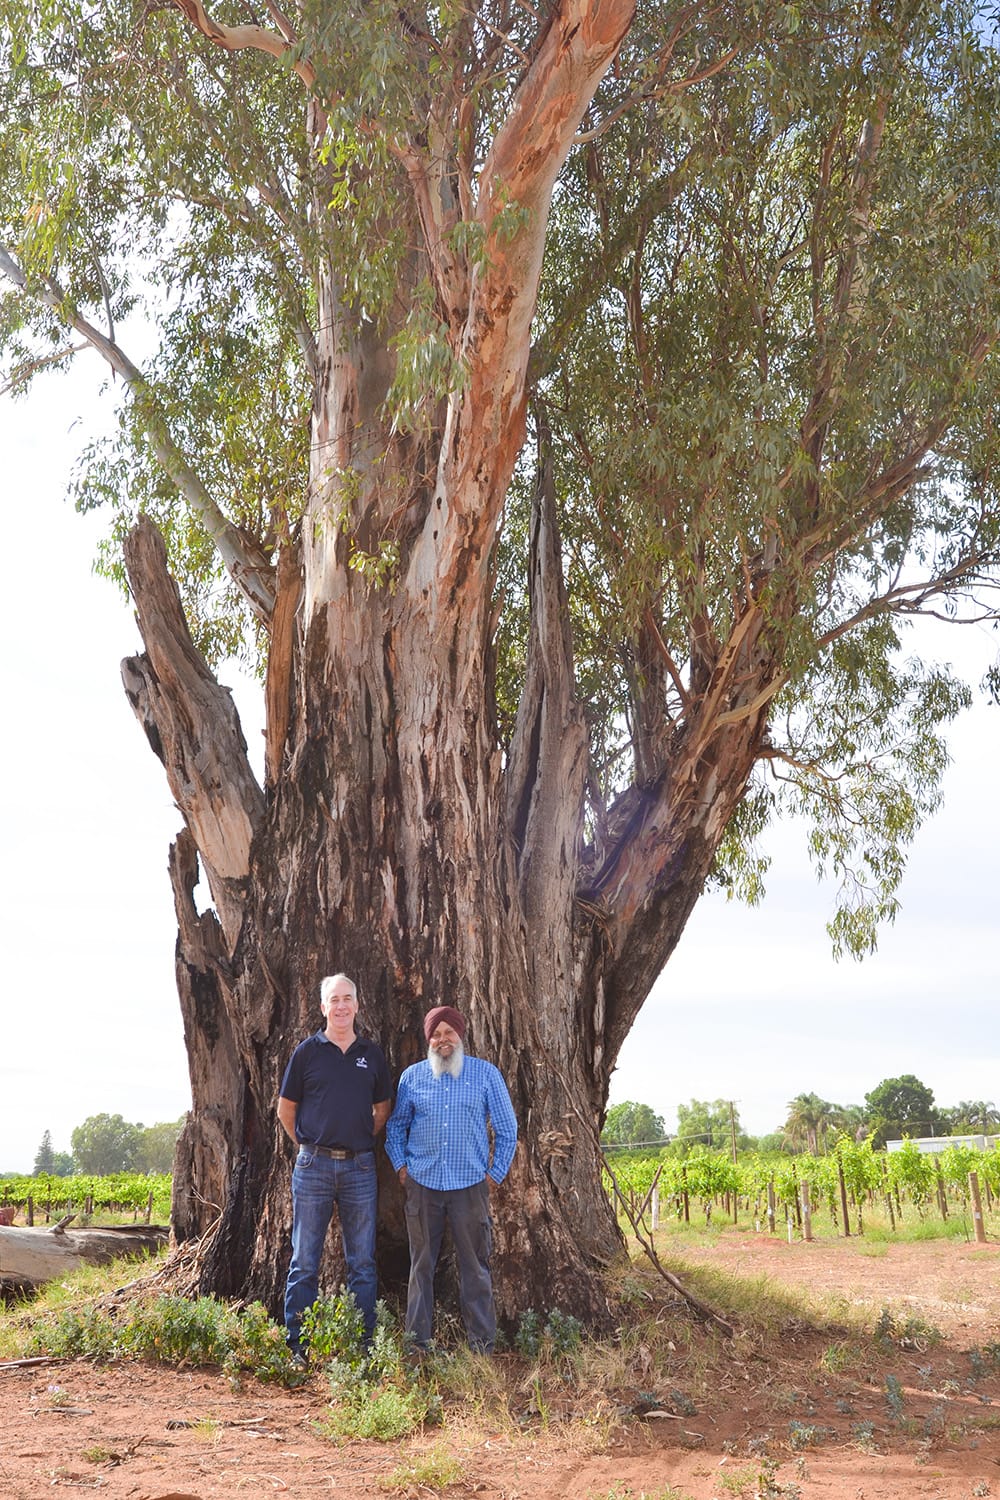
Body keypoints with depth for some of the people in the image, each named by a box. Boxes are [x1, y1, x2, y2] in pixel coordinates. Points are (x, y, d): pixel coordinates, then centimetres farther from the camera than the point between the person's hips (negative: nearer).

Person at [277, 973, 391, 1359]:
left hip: (360, 1167, 2)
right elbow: (286, 1108, 8)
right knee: (305, 1261, 3)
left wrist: (361, 1141, 11)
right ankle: (298, 1344, 12)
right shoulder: (307, 1051, 1)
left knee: (362, 1263, 7)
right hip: (314, 1165, -2)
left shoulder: (372, 1053, 8)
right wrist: (307, 1145, 5)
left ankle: (364, 1344, 15)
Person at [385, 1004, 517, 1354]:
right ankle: (417, 1341, 16)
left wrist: (495, 1174, 2)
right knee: (421, 1265, 7)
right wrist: (401, 1166, 6)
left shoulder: (486, 1074, 2)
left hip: (470, 1185, -1)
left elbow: (507, 1129, 6)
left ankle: (482, 1344, 10)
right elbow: (395, 1126, 16)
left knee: (475, 1267, 2)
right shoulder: (412, 1076, 6)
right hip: (422, 1184, 2)